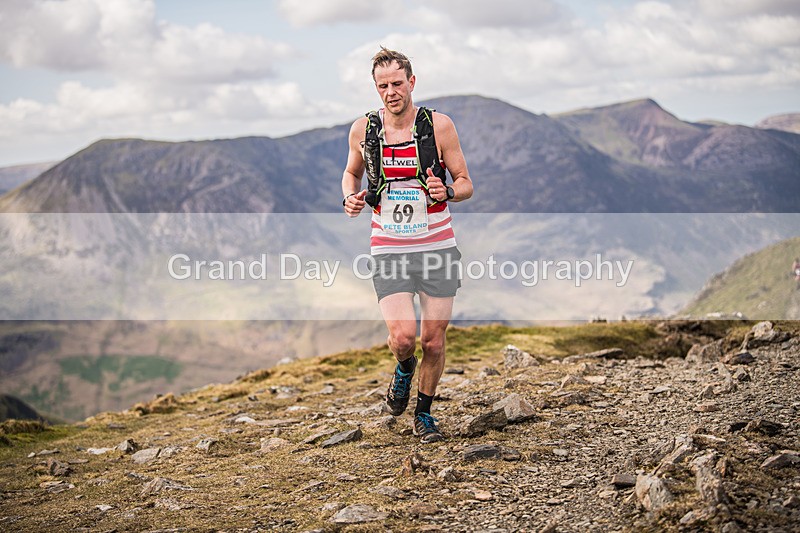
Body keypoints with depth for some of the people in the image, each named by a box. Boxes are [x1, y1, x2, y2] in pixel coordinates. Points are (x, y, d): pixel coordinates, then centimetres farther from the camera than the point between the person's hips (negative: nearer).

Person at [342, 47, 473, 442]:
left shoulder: (438, 126, -6)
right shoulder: (363, 129, -1)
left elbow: (466, 184, 1)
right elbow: (351, 173, 19)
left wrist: (447, 191, -22)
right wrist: (350, 198, -3)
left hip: (437, 247, 0)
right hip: (389, 250, 0)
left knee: (433, 340, 4)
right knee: (403, 336, -15)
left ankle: (424, 413, 28)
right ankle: (404, 368, 22)